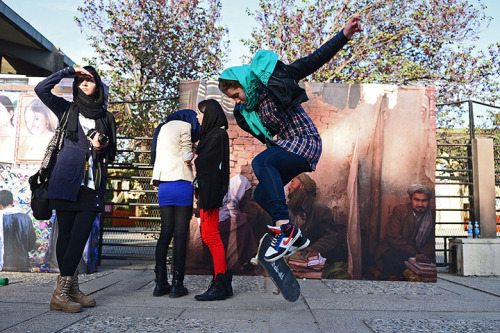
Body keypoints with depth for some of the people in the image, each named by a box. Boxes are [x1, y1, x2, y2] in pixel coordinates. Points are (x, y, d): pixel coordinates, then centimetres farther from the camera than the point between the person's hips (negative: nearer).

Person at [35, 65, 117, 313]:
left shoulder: (106, 118, 19)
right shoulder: (67, 109, 14)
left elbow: (112, 152, 21)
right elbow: (41, 89, 0)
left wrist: (101, 148, -2)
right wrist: (69, 70, 4)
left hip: (93, 184, 2)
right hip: (66, 180, -2)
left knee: (80, 235, -3)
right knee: (66, 234, -1)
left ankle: (69, 290, 5)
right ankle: (62, 293, 2)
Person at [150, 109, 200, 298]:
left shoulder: (162, 128, 22)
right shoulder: (184, 126, 0)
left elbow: (158, 158, 21)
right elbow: (187, 157, -6)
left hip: (163, 186, 7)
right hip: (181, 184, -6)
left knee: (165, 234, 7)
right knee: (180, 235, -4)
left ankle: (160, 283, 8)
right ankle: (177, 284, -2)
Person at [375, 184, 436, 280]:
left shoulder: (432, 216, 6)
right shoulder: (399, 210, -4)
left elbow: (431, 242, 5)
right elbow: (393, 237, -13)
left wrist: (423, 254, -18)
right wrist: (414, 253, -22)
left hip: (416, 253, 5)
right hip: (392, 251, -5)